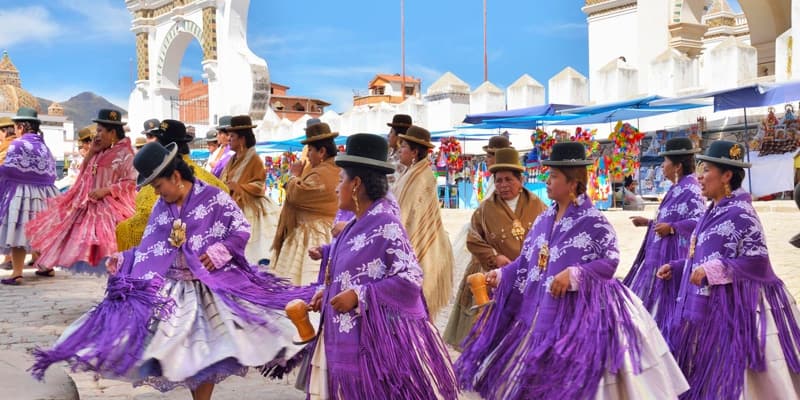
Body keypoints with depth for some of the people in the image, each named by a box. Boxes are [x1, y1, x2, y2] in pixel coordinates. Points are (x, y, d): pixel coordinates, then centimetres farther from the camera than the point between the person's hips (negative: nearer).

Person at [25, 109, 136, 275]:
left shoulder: (125, 153, -11)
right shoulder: (101, 152, 13)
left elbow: (131, 182, -17)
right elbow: (85, 173, 18)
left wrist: (106, 190, -23)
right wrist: (92, 152, 6)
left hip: (110, 208, -9)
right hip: (89, 205, 9)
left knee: (104, 242, -18)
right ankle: (47, 265, 25)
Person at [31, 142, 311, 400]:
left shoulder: (213, 198, -7)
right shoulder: (161, 208, 9)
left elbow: (242, 230, -7)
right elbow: (151, 248, 12)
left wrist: (219, 251, -18)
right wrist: (123, 259, 4)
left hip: (211, 286, -4)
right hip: (173, 288, 4)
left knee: (208, 348, -2)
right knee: (183, 350, 2)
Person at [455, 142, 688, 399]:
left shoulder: (592, 220, -13)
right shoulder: (544, 220, 8)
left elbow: (610, 261, -15)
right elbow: (527, 261, 13)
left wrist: (573, 274, -25)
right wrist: (500, 275, 3)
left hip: (580, 313, -7)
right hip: (545, 311, 7)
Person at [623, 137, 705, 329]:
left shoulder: (690, 189, -15)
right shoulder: (677, 188, 15)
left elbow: (701, 221, -24)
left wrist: (672, 228, -31)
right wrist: (649, 223, 24)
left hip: (675, 255, -10)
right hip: (662, 254, 10)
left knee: (667, 300, -6)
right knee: (655, 298, 14)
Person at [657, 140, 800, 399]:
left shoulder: (740, 212, -16)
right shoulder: (713, 211, 10)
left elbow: (758, 262, -21)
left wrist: (713, 269, -26)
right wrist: (675, 268, 15)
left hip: (733, 307, -9)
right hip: (710, 305, 9)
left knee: (731, 374, -2)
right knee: (708, 373, 16)